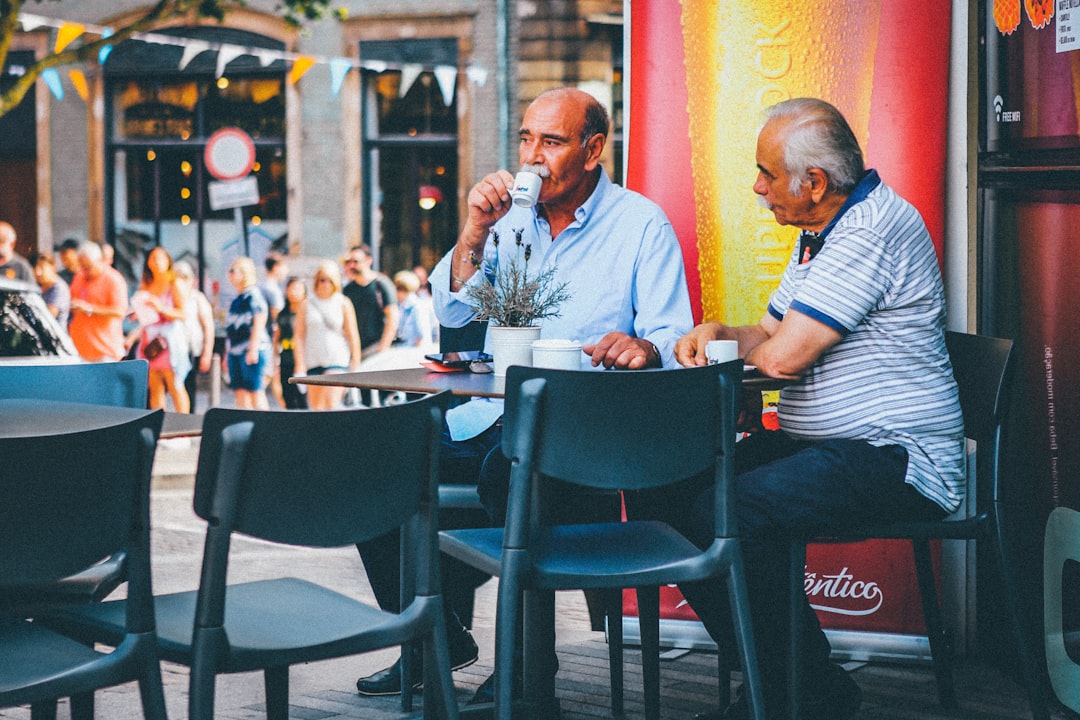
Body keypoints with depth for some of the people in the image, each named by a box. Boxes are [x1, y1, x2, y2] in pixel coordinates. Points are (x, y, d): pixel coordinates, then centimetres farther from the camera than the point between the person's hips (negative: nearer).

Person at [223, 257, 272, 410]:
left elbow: (259, 323, -14)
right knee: (241, 392, 5)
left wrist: (253, 349, -21)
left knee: (256, 391, -9)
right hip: (235, 351, 9)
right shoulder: (235, 300, 19)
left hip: (252, 351, -8)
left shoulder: (254, 295, -7)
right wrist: (227, 354, 22)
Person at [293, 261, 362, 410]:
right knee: (316, 406, 3)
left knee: (331, 404, -15)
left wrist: (356, 365, 2)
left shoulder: (343, 303, 4)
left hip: (337, 360, -2)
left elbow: (353, 335, 5)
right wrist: (300, 366, -1)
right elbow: (298, 336, 6)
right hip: (312, 362, 2)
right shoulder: (307, 305, 6)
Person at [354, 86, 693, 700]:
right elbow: (453, 312, 5)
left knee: (511, 466, -37)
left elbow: (674, 340, -9)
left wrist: (642, 346, -32)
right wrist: (475, 233, -9)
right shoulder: (511, 216, 14)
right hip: (485, 415, 6)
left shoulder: (642, 225, -1)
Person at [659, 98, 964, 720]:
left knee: (724, 513, -30)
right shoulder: (822, 235, 18)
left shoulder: (873, 230, -17)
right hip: (817, 446, 11)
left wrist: (741, 353, 1)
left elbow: (781, 357, -22)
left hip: (892, 458, -11)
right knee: (659, 491, -3)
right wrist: (717, 332, 3)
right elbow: (768, 337, 25)